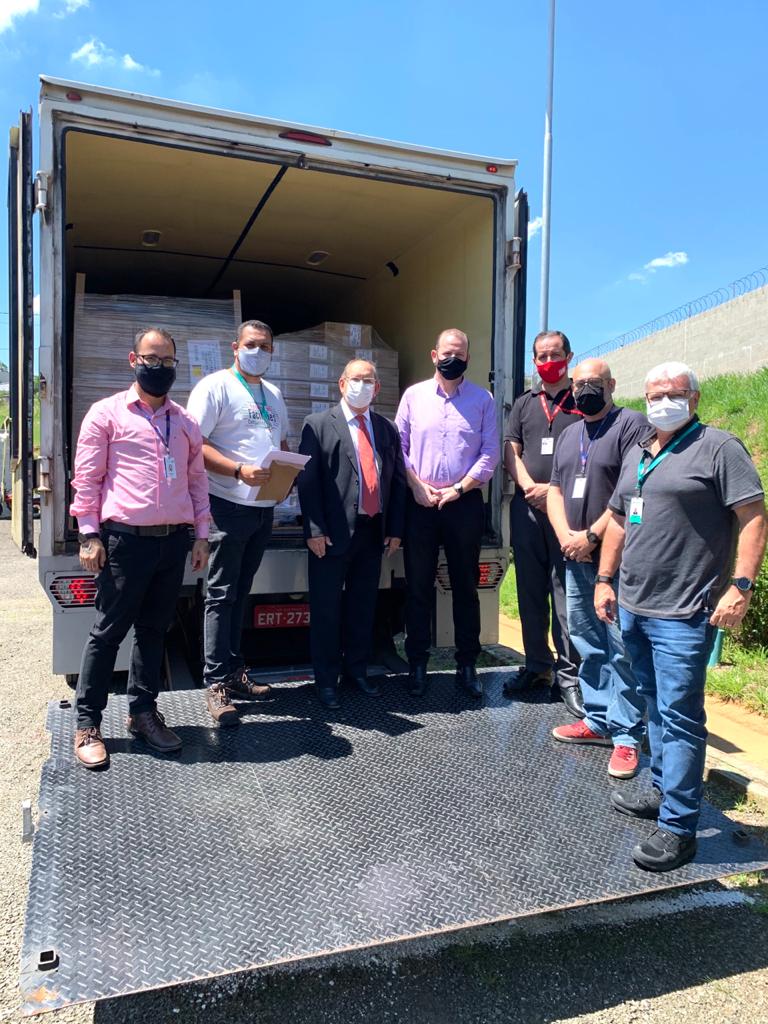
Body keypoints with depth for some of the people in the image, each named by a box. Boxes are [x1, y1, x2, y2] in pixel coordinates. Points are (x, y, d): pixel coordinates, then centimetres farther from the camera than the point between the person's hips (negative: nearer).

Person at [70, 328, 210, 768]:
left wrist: (201, 535, 11)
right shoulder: (107, 413, 1)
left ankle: (143, 711, 25)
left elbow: (197, 479, 16)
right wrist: (89, 534, -8)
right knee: (109, 631, 3)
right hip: (126, 539, -4)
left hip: (174, 541, 5)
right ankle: (88, 723, 15)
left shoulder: (185, 421, 14)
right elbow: (87, 478, -2)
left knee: (154, 629, 12)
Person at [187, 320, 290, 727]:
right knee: (221, 594, -2)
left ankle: (234, 672, 23)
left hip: (263, 506, 7)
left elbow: (281, 443, 24)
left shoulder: (273, 394, 18)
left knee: (239, 593, 14)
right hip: (228, 505, -7)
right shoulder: (214, 387, -5)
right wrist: (239, 471, -25)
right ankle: (216, 684, 5)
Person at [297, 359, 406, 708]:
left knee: (363, 606, 14)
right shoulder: (318, 424, -1)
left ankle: (356, 669, 29)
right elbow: (307, 480, -7)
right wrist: (315, 530, -13)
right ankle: (326, 678, 18)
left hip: (374, 532, 4)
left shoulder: (387, 429, 12)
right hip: (333, 534, -4)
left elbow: (397, 480, 12)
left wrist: (395, 529, 7)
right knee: (327, 609, 5)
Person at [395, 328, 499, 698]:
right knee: (418, 586, 5)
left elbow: (490, 453, 1)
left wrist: (458, 489, -8)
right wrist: (416, 486, -7)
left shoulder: (482, 399, 5)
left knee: (466, 586, 7)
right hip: (420, 503, 1)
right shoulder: (414, 395, 7)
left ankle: (466, 665, 18)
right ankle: (417, 664, 17)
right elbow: (399, 446, 5)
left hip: (465, 502, 0)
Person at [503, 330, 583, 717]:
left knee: (566, 595, -5)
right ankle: (537, 666, 21)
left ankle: (570, 676, 3)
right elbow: (511, 452, 10)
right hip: (527, 507, 4)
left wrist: (555, 489, -12)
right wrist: (530, 487, -7)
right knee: (530, 593, 9)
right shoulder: (524, 403, 16)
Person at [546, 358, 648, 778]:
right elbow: (555, 490, 15)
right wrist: (566, 536, -2)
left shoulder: (631, 425, -5)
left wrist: (591, 536, -15)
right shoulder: (569, 434, 19)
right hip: (575, 558, 7)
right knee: (587, 645, 13)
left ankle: (626, 735, 5)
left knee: (621, 648, -4)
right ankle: (598, 719, 25)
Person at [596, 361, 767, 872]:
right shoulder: (637, 454, 16)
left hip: (683, 614, -7)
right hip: (633, 608, 8)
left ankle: (678, 827, 6)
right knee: (657, 708, 19)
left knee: (679, 716, -3)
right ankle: (663, 791, 34)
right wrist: (605, 579, 15)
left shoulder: (718, 447, -6)